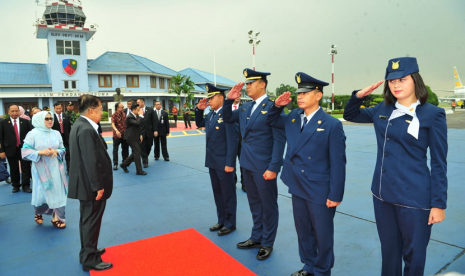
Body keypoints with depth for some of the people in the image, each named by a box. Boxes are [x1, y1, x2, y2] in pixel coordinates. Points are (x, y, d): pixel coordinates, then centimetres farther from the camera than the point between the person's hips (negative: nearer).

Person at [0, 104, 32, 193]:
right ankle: (15, 186, 24)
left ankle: (26, 186, 10)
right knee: (14, 170, 10)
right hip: (11, 150, 0)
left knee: (26, 168, 2)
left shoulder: (25, 122, 3)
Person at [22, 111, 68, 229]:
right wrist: (41, 152, -19)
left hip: (55, 168, 3)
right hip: (41, 169, -3)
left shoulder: (56, 133, 4)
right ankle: (38, 213, 34)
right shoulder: (33, 134, -5)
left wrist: (56, 151, -14)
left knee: (57, 192, 3)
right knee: (41, 193, 4)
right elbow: (25, 151, -8)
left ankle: (57, 218, 14)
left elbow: (63, 150, 7)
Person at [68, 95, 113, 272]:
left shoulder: (80, 125, 9)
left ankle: (88, 252, 38)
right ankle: (90, 260, 19)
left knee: (87, 220, 22)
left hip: (86, 184, 10)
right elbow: (91, 161, -26)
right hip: (91, 185, -10)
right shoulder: (87, 130, -24)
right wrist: (98, 186, -20)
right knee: (91, 222, 4)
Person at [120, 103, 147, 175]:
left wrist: (140, 135, 12)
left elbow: (140, 126, 20)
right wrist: (141, 115, -25)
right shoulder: (129, 117, -19)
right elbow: (138, 123, -35)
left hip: (136, 137, 9)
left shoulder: (137, 116, 9)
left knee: (135, 153, 15)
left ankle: (124, 164, 29)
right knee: (137, 153, -8)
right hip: (131, 138, -9)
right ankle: (139, 171, 0)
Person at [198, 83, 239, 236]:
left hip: (224, 162, -8)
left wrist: (230, 163, -21)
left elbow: (232, 141, -19)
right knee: (217, 193, 18)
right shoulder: (210, 115, 9)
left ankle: (230, 223, 21)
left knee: (228, 194, 7)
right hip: (212, 161, 8)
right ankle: (221, 220, 32)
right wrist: (200, 110, 10)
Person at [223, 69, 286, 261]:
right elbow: (227, 118, 20)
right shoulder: (245, 107, 8)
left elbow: (279, 140, -16)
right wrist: (229, 100, 2)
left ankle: (267, 243, 25)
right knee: (254, 203, 19)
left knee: (268, 206, 9)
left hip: (264, 167, -7)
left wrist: (273, 167, -19)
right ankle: (256, 237, 35)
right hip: (247, 164, 7)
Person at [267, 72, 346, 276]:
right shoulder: (293, 117, 3)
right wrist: (277, 106, -1)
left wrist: (335, 195, -14)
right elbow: (271, 121, 20)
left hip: (320, 191, -6)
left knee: (322, 235, 12)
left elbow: (338, 163, -14)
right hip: (298, 188, 6)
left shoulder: (332, 125, -14)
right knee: (303, 231, 21)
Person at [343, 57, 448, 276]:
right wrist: (359, 95, -1)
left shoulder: (432, 114, -9)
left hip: (414, 197, -4)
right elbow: (350, 115, 19)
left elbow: (439, 163, -8)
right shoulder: (382, 110, 4)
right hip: (382, 193, 5)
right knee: (389, 249, 20)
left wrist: (439, 204, -9)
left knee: (413, 254, 11)